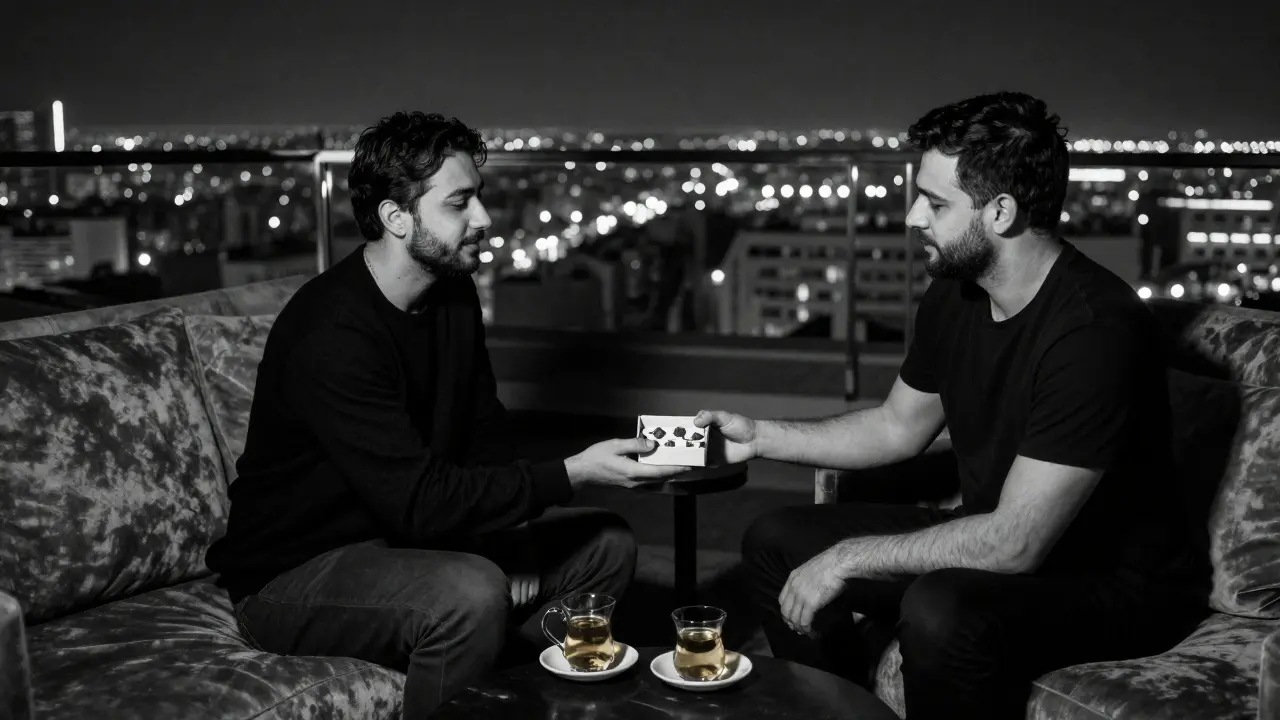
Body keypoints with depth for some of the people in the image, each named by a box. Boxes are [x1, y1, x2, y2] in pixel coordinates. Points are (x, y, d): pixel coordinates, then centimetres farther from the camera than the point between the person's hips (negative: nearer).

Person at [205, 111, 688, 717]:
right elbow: (417, 499, -31)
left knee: (607, 544, 2)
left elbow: (483, 436, 10)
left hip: (404, 532, 8)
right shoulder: (331, 332, -27)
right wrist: (572, 474, -29)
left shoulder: (453, 294, 1)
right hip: (294, 573, -8)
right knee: (472, 593, -36)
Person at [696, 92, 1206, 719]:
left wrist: (849, 559, -23)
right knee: (774, 542, 4)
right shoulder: (954, 294, -3)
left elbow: (1013, 544, -30)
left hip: (1115, 582, -8)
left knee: (940, 613, -38)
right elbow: (900, 426, 14)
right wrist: (761, 437, 4)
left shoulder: (1095, 327, -29)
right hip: (993, 540, 8)